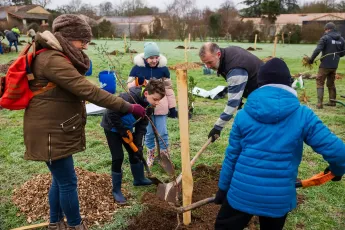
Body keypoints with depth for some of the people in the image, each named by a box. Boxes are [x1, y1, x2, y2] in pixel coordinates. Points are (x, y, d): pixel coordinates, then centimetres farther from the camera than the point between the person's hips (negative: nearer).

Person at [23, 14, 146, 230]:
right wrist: (128, 107, -27)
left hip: (58, 130, 10)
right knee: (68, 182, 3)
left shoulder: (56, 56, 13)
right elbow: (88, 91, -29)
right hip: (51, 133, -10)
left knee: (60, 179, 20)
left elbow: (79, 89, 13)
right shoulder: (52, 60, -22)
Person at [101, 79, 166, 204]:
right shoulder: (128, 98, -37)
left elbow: (142, 125, -5)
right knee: (118, 158, -9)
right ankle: (116, 190, 7)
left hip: (126, 128, 7)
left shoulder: (149, 105, -11)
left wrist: (139, 143, -14)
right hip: (113, 128, -7)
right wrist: (124, 132, -24)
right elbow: (111, 114, -33)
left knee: (135, 152, 14)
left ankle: (139, 179, 36)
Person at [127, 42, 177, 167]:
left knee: (162, 133, 5)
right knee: (149, 133, 13)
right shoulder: (137, 68, -7)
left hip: (160, 107, 0)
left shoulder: (163, 68, -4)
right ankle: (151, 154, 34)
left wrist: (172, 107, 2)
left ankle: (164, 155, 24)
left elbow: (169, 88, 2)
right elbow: (130, 87, -1)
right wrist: (137, 84, -24)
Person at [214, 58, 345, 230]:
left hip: (242, 192, 0)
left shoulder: (243, 114, -5)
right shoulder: (303, 115, -9)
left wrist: (223, 188, 11)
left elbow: (232, 156, -1)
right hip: (279, 197, 1)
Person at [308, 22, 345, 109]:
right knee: (331, 83, 19)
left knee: (320, 83, 0)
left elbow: (318, 50, -19)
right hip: (334, 65, 6)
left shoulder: (325, 38, -10)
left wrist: (311, 59, -10)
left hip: (325, 65, -6)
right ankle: (332, 101, 26)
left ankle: (319, 103, -9)